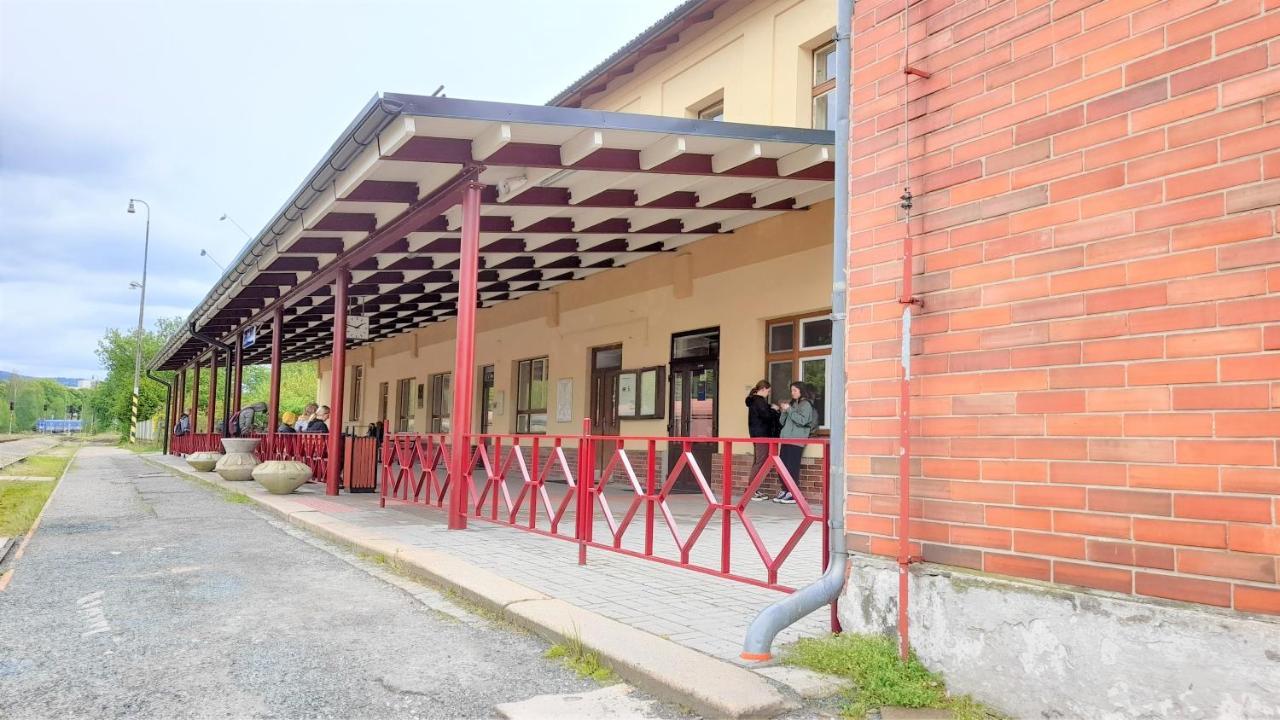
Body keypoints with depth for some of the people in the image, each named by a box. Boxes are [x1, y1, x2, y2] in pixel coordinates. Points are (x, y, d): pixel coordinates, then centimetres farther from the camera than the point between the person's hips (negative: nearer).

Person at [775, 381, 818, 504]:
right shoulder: (793, 403, 22)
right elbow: (783, 422, 23)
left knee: (792, 467, -11)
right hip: (786, 439, 8)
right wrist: (784, 412, 5)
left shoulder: (806, 404, -1)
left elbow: (802, 420, -16)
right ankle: (785, 491, 10)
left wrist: (789, 410, -13)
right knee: (783, 466, 4)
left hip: (796, 440, -8)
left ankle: (793, 494, -10)